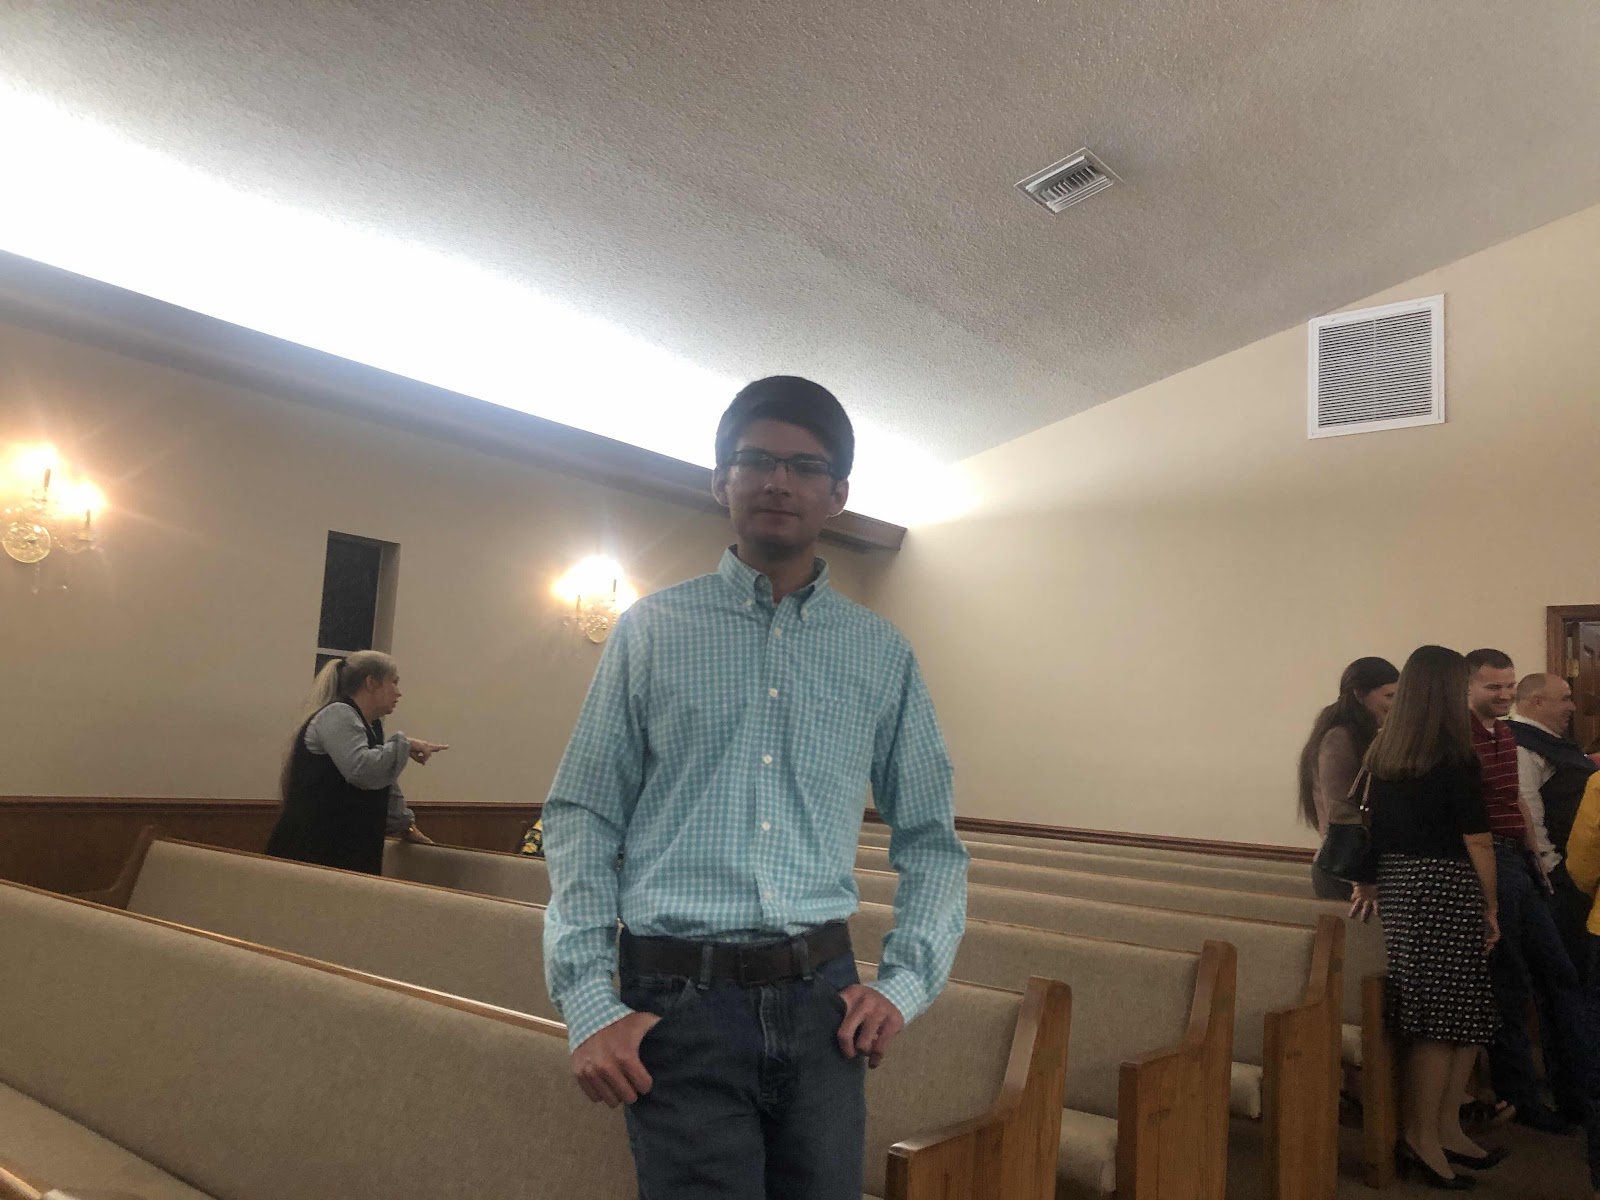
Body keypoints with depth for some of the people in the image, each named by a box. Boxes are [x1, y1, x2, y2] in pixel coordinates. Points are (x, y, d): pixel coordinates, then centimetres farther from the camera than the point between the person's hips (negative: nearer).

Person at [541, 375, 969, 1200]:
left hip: (821, 1000, 2)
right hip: (678, 1002, -2)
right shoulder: (652, 629, 2)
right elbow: (581, 819, 1)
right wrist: (587, 1002, -6)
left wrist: (906, 983, 1)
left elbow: (932, 841, 13)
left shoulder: (883, 654, 7)